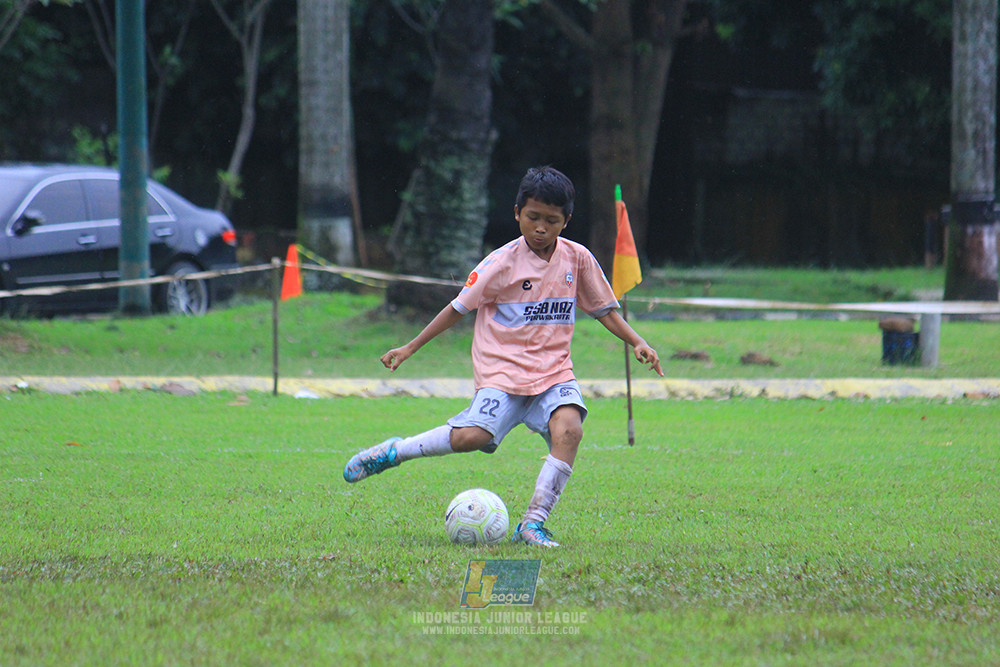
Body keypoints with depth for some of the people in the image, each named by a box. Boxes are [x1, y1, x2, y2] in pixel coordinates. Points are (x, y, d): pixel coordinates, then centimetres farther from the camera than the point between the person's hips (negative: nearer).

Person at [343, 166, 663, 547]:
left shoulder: (577, 259, 5)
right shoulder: (503, 263, -4)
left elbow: (603, 309, 17)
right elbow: (459, 308, 3)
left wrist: (638, 343, 2)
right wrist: (409, 349, 3)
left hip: (554, 371, 3)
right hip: (503, 369, -3)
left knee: (569, 428, -27)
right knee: (473, 436, -25)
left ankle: (534, 523, -21)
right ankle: (394, 452, -1)